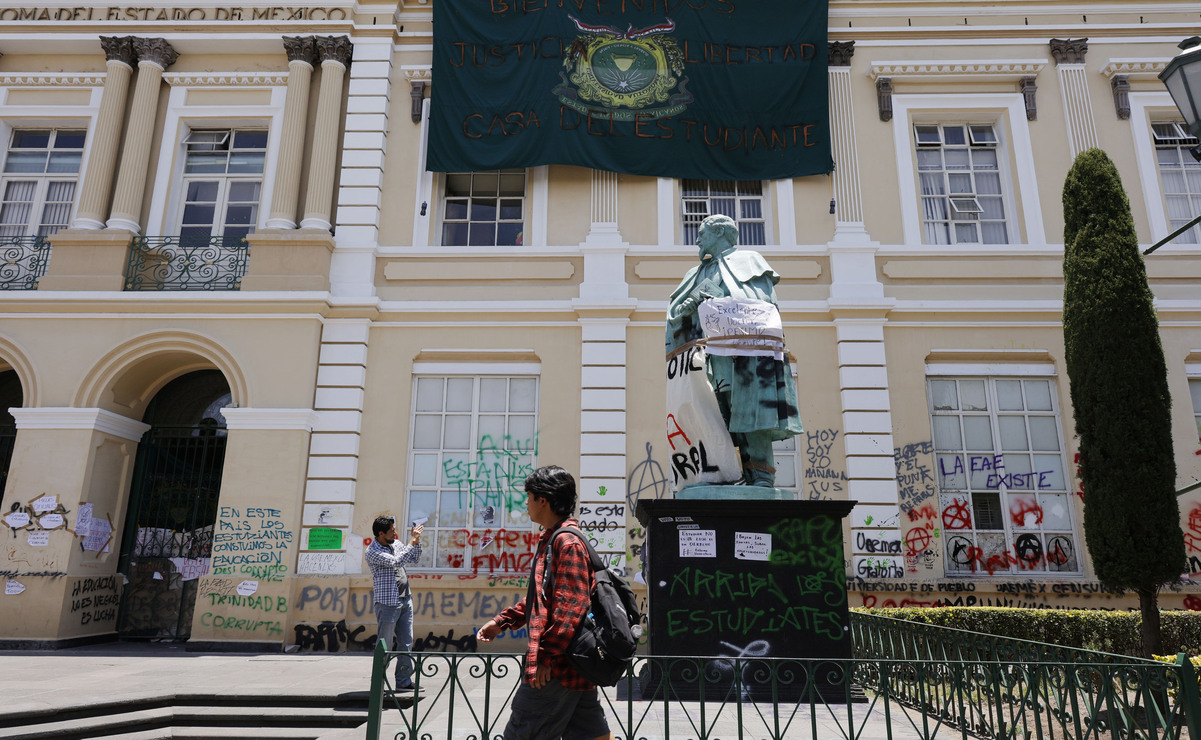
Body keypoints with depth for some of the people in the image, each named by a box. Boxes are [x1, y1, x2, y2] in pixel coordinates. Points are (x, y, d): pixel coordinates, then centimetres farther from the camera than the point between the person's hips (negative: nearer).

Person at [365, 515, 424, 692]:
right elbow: (396, 562, -24)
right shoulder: (372, 551, -12)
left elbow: (414, 559, 19)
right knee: (384, 646, -1)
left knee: (406, 644, 9)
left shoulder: (395, 543, 11)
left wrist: (416, 540, 3)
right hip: (387, 603, -7)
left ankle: (404, 682, 16)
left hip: (405, 600, 7)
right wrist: (412, 542, -18)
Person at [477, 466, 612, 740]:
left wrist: (546, 655, -23)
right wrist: (503, 621, 20)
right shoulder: (551, 539, 16)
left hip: (555, 666, -10)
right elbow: (542, 597, 24)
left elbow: (569, 607, -24)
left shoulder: (568, 543, -17)